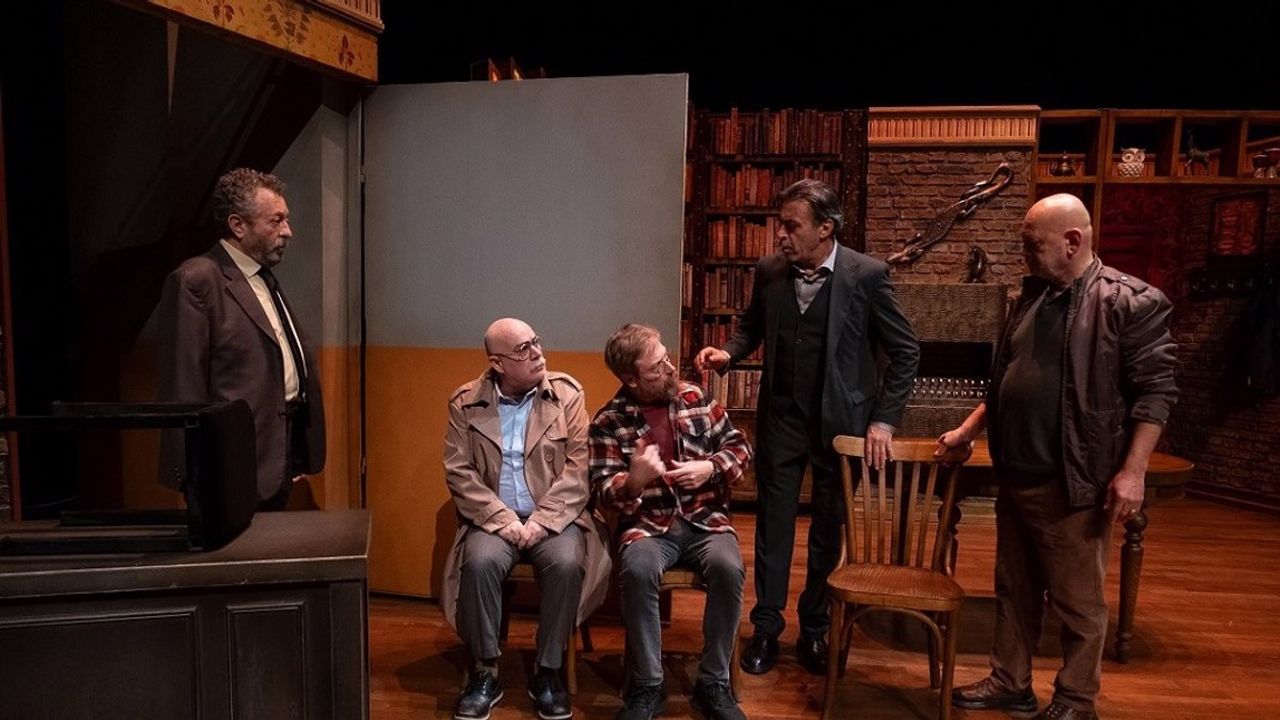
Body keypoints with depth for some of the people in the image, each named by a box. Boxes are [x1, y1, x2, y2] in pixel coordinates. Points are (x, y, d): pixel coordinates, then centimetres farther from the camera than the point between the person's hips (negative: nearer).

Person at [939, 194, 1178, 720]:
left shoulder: (1133, 301, -9)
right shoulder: (1032, 295, 11)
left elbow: (1155, 391, -12)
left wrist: (1132, 471, -18)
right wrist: (968, 430, 17)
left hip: (1073, 483, -7)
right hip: (1014, 476, 7)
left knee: (1078, 601, 8)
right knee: (1014, 590, 17)